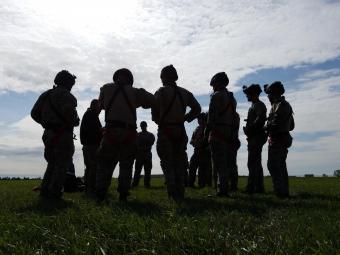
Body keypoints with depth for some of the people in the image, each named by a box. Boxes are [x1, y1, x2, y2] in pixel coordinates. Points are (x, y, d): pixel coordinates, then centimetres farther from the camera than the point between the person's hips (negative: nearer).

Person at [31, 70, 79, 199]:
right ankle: (54, 192, -1)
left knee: (52, 163, 19)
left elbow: (34, 113, 16)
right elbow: (69, 111, -26)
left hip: (48, 134, 7)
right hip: (63, 135, -7)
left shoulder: (46, 95, 16)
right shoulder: (65, 94, -8)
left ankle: (45, 190, 17)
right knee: (62, 164, 1)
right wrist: (75, 121, -8)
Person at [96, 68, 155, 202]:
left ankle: (100, 194, 4)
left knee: (105, 164, 9)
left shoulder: (106, 88, 8)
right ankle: (123, 195, 8)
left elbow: (101, 105, 19)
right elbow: (152, 101, 1)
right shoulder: (134, 92, 3)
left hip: (111, 131, 1)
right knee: (126, 166, 10)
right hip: (129, 133, 0)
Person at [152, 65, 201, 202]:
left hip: (165, 130, -4)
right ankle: (180, 193, 17)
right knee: (179, 161, 13)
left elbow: (155, 112, -14)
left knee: (167, 162, 3)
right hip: (180, 131, 5)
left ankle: (172, 192, -4)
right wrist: (185, 118, 11)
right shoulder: (185, 93, 8)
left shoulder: (161, 92, -7)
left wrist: (159, 121, 5)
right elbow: (197, 109, 11)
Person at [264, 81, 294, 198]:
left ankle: (280, 190, -8)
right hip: (284, 139, 10)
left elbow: (275, 123, -22)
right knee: (281, 166, 14)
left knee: (273, 165, -7)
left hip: (277, 139, -10)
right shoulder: (286, 105, 19)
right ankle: (284, 191, 18)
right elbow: (291, 126, 23)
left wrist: (266, 127, -5)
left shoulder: (279, 105, -13)